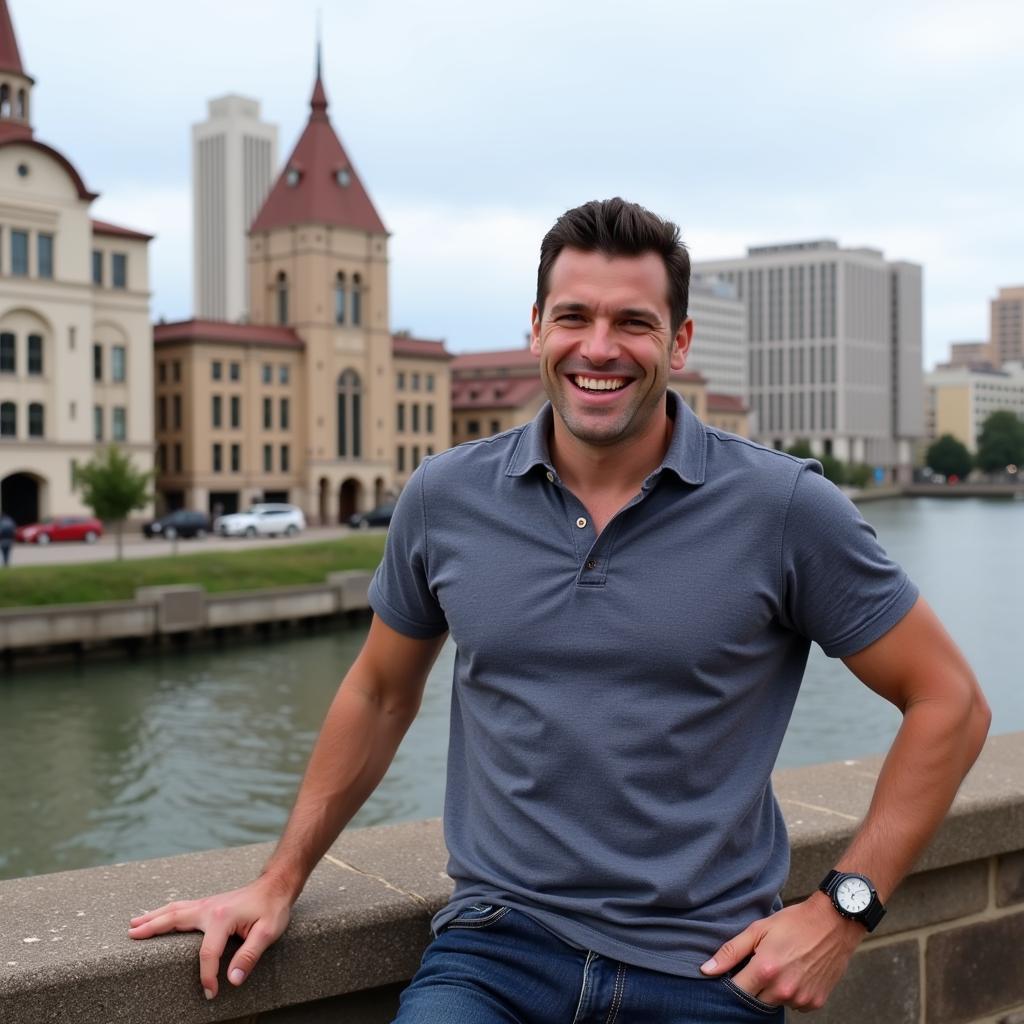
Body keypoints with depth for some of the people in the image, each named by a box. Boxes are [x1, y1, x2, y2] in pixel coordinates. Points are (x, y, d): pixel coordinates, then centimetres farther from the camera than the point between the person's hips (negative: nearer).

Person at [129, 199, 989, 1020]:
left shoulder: (782, 508, -8)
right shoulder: (445, 497, 0)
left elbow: (949, 701, 0)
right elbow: (380, 694, 15)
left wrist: (843, 909, -7)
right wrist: (280, 882, 15)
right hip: (498, 945, 0)